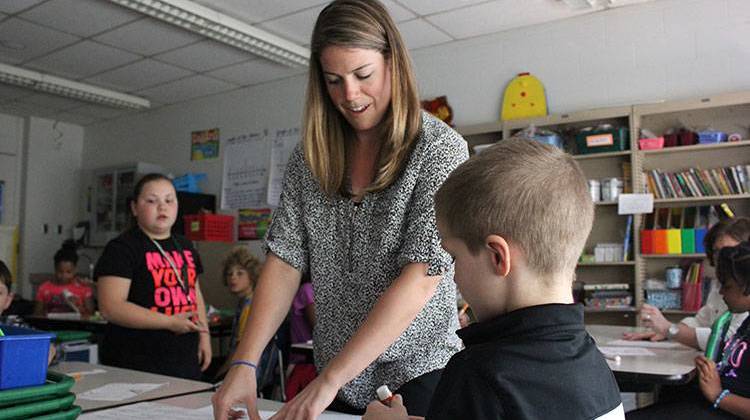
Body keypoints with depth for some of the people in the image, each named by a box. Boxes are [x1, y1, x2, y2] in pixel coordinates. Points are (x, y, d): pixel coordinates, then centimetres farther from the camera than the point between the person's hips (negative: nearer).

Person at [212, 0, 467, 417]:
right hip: (333, 375, 5)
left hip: (417, 370, -4)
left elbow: (423, 275, -22)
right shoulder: (311, 155, -1)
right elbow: (286, 260, -3)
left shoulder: (441, 148, -15)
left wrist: (330, 379, -25)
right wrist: (245, 364, -14)